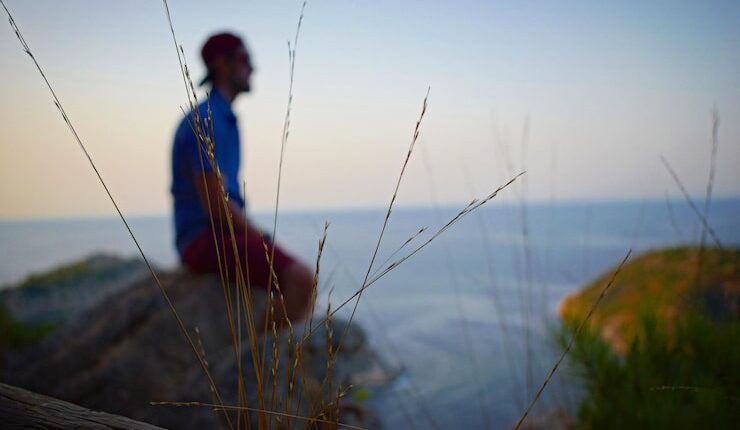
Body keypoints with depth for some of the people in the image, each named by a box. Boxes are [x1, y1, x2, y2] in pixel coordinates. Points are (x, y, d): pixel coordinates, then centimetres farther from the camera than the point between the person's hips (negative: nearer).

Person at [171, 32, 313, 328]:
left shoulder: (223, 119, 19)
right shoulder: (207, 121, -14)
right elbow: (214, 203, -20)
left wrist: (261, 238, 11)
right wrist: (263, 241, -9)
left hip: (224, 235, 10)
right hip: (207, 239, -10)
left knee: (305, 282, 10)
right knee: (300, 279, -26)